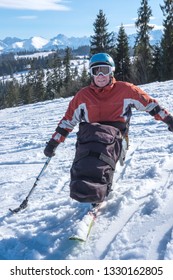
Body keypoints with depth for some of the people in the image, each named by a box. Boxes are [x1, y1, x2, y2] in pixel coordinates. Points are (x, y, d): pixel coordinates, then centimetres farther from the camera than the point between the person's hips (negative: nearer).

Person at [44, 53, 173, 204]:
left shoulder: (125, 90, 9)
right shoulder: (83, 95, 13)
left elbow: (149, 103, 18)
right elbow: (68, 120, 18)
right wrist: (53, 143, 14)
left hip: (115, 135, -2)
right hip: (90, 133, 2)